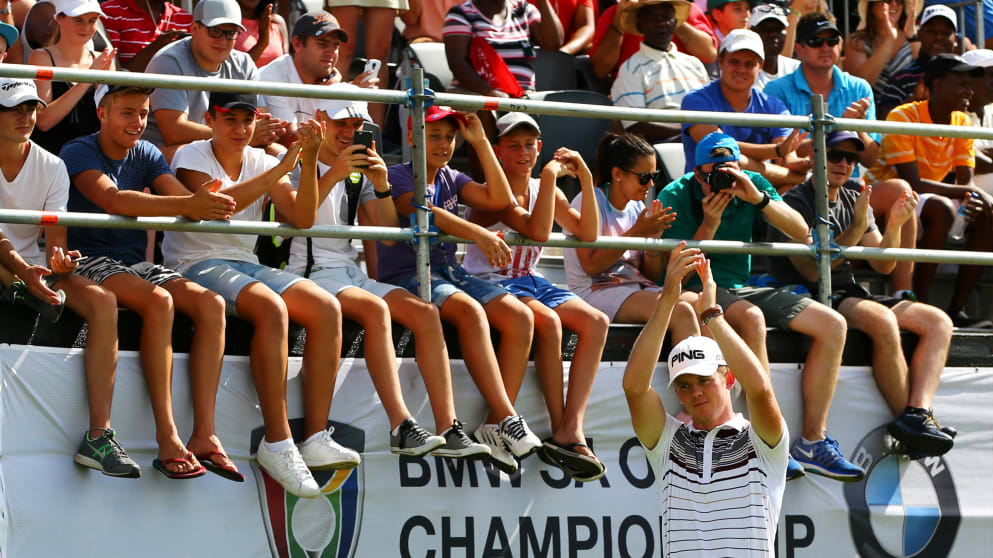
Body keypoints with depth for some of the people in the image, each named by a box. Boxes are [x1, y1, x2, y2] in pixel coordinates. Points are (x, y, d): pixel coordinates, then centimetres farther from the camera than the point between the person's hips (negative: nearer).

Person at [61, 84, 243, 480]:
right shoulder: (79, 153, -9)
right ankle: (168, 440, -35)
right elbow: (112, 200, -28)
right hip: (90, 264, -7)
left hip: (136, 266, 7)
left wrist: (209, 205, -27)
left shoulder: (146, 155, 12)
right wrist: (187, 205, -39)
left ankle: (204, 435, -24)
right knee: (159, 301, -33)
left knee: (210, 304, -17)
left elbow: (186, 202, -1)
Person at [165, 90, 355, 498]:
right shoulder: (191, 157, -3)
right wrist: (281, 169, -25)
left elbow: (301, 217, 0)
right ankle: (277, 443, -34)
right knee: (272, 307, -35)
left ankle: (316, 437, -22)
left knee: (327, 308, -18)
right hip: (197, 264, -7)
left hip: (246, 264, 7)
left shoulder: (261, 161, 13)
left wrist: (309, 163, -14)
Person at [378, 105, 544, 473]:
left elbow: (500, 200, 6)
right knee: (470, 311, -35)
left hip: (449, 273, 7)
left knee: (520, 316, -17)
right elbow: (424, 212, -21)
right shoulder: (398, 176, -2)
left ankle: (494, 428, -23)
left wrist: (481, 143, 5)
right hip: (407, 275, -7)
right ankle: (507, 420, -38)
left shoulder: (451, 179, 19)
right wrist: (478, 235, -33)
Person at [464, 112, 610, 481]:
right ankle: (560, 430, -28)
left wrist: (586, 179, -6)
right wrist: (550, 176, -20)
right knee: (547, 320, -35)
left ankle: (571, 430, -28)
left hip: (530, 281, 7)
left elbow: (587, 233, 2)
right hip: (490, 282, -7)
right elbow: (538, 231, -25)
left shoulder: (542, 188, 12)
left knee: (596, 322, -18)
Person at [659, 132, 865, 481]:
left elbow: (801, 232, -7)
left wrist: (758, 198, -21)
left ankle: (813, 442, -12)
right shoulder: (675, 197, -9)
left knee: (832, 325, -12)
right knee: (751, 318, -38)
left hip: (741, 288, 6)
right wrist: (710, 223, -25)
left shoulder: (752, 185, 3)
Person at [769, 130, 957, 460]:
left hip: (852, 296, 8)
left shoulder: (855, 200, 16)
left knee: (939, 322, -11)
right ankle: (909, 421, -27)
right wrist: (856, 229, -25)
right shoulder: (796, 202, -6)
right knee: (882, 319, -35)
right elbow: (812, 271, -18)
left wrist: (894, 227, -7)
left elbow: (882, 265, 12)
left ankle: (918, 412, -30)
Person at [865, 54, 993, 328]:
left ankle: (957, 310, -14)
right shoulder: (904, 117, -19)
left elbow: (966, 181, -1)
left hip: (923, 202, 7)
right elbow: (912, 183, -26)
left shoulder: (961, 122, 3)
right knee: (941, 209, -33)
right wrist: (968, 192, -29)